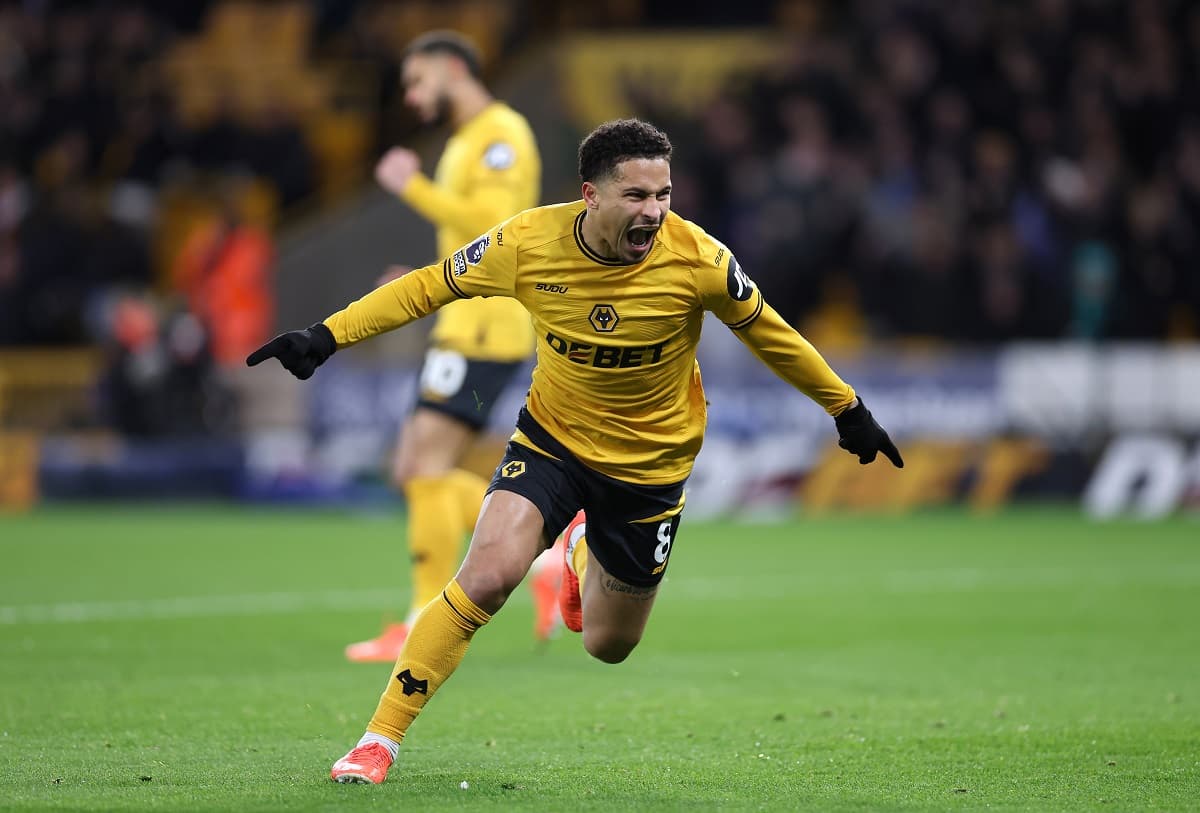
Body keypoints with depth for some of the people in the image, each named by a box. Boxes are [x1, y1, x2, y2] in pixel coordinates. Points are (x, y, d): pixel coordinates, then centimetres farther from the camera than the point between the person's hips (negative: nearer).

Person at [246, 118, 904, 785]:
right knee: (488, 575, -25)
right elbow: (428, 286, -5)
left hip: (650, 464, 1)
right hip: (552, 437, 0)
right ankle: (378, 743, -13)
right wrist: (326, 337, -10)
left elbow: (768, 333, -4)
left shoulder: (697, 259, -22)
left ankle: (587, 557, 50)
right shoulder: (528, 242, -20)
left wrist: (847, 410, 6)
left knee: (608, 647, 12)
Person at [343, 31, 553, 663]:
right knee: (414, 473, 6)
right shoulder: (464, 143, 22)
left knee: (429, 467, -13)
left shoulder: (501, 133, -8)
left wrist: (413, 187, -15)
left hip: (487, 328, -10)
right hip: (462, 327, 10)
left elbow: (491, 227, -22)